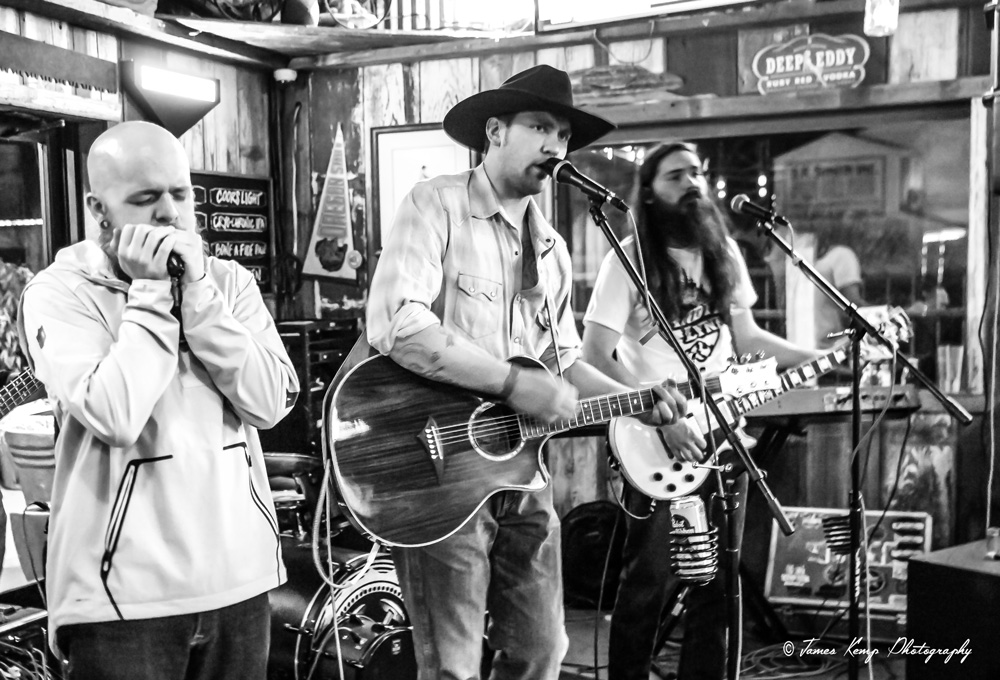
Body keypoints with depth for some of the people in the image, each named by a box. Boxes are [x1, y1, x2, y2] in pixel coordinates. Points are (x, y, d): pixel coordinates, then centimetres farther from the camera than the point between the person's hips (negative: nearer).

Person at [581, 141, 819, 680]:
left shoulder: (723, 252, 10)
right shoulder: (629, 259, -9)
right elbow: (595, 357, -13)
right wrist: (659, 417, -18)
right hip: (655, 441, -5)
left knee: (718, 576, 9)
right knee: (651, 579, -3)